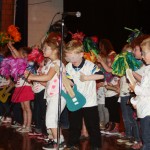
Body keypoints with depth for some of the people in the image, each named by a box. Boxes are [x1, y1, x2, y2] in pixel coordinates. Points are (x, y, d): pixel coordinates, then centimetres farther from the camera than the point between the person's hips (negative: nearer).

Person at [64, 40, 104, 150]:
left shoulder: (89, 65, -14)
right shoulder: (68, 67, -2)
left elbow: (101, 75, -23)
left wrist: (87, 78, -25)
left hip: (90, 102, -3)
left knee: (92, 125, 6)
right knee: (74, 125, 13)